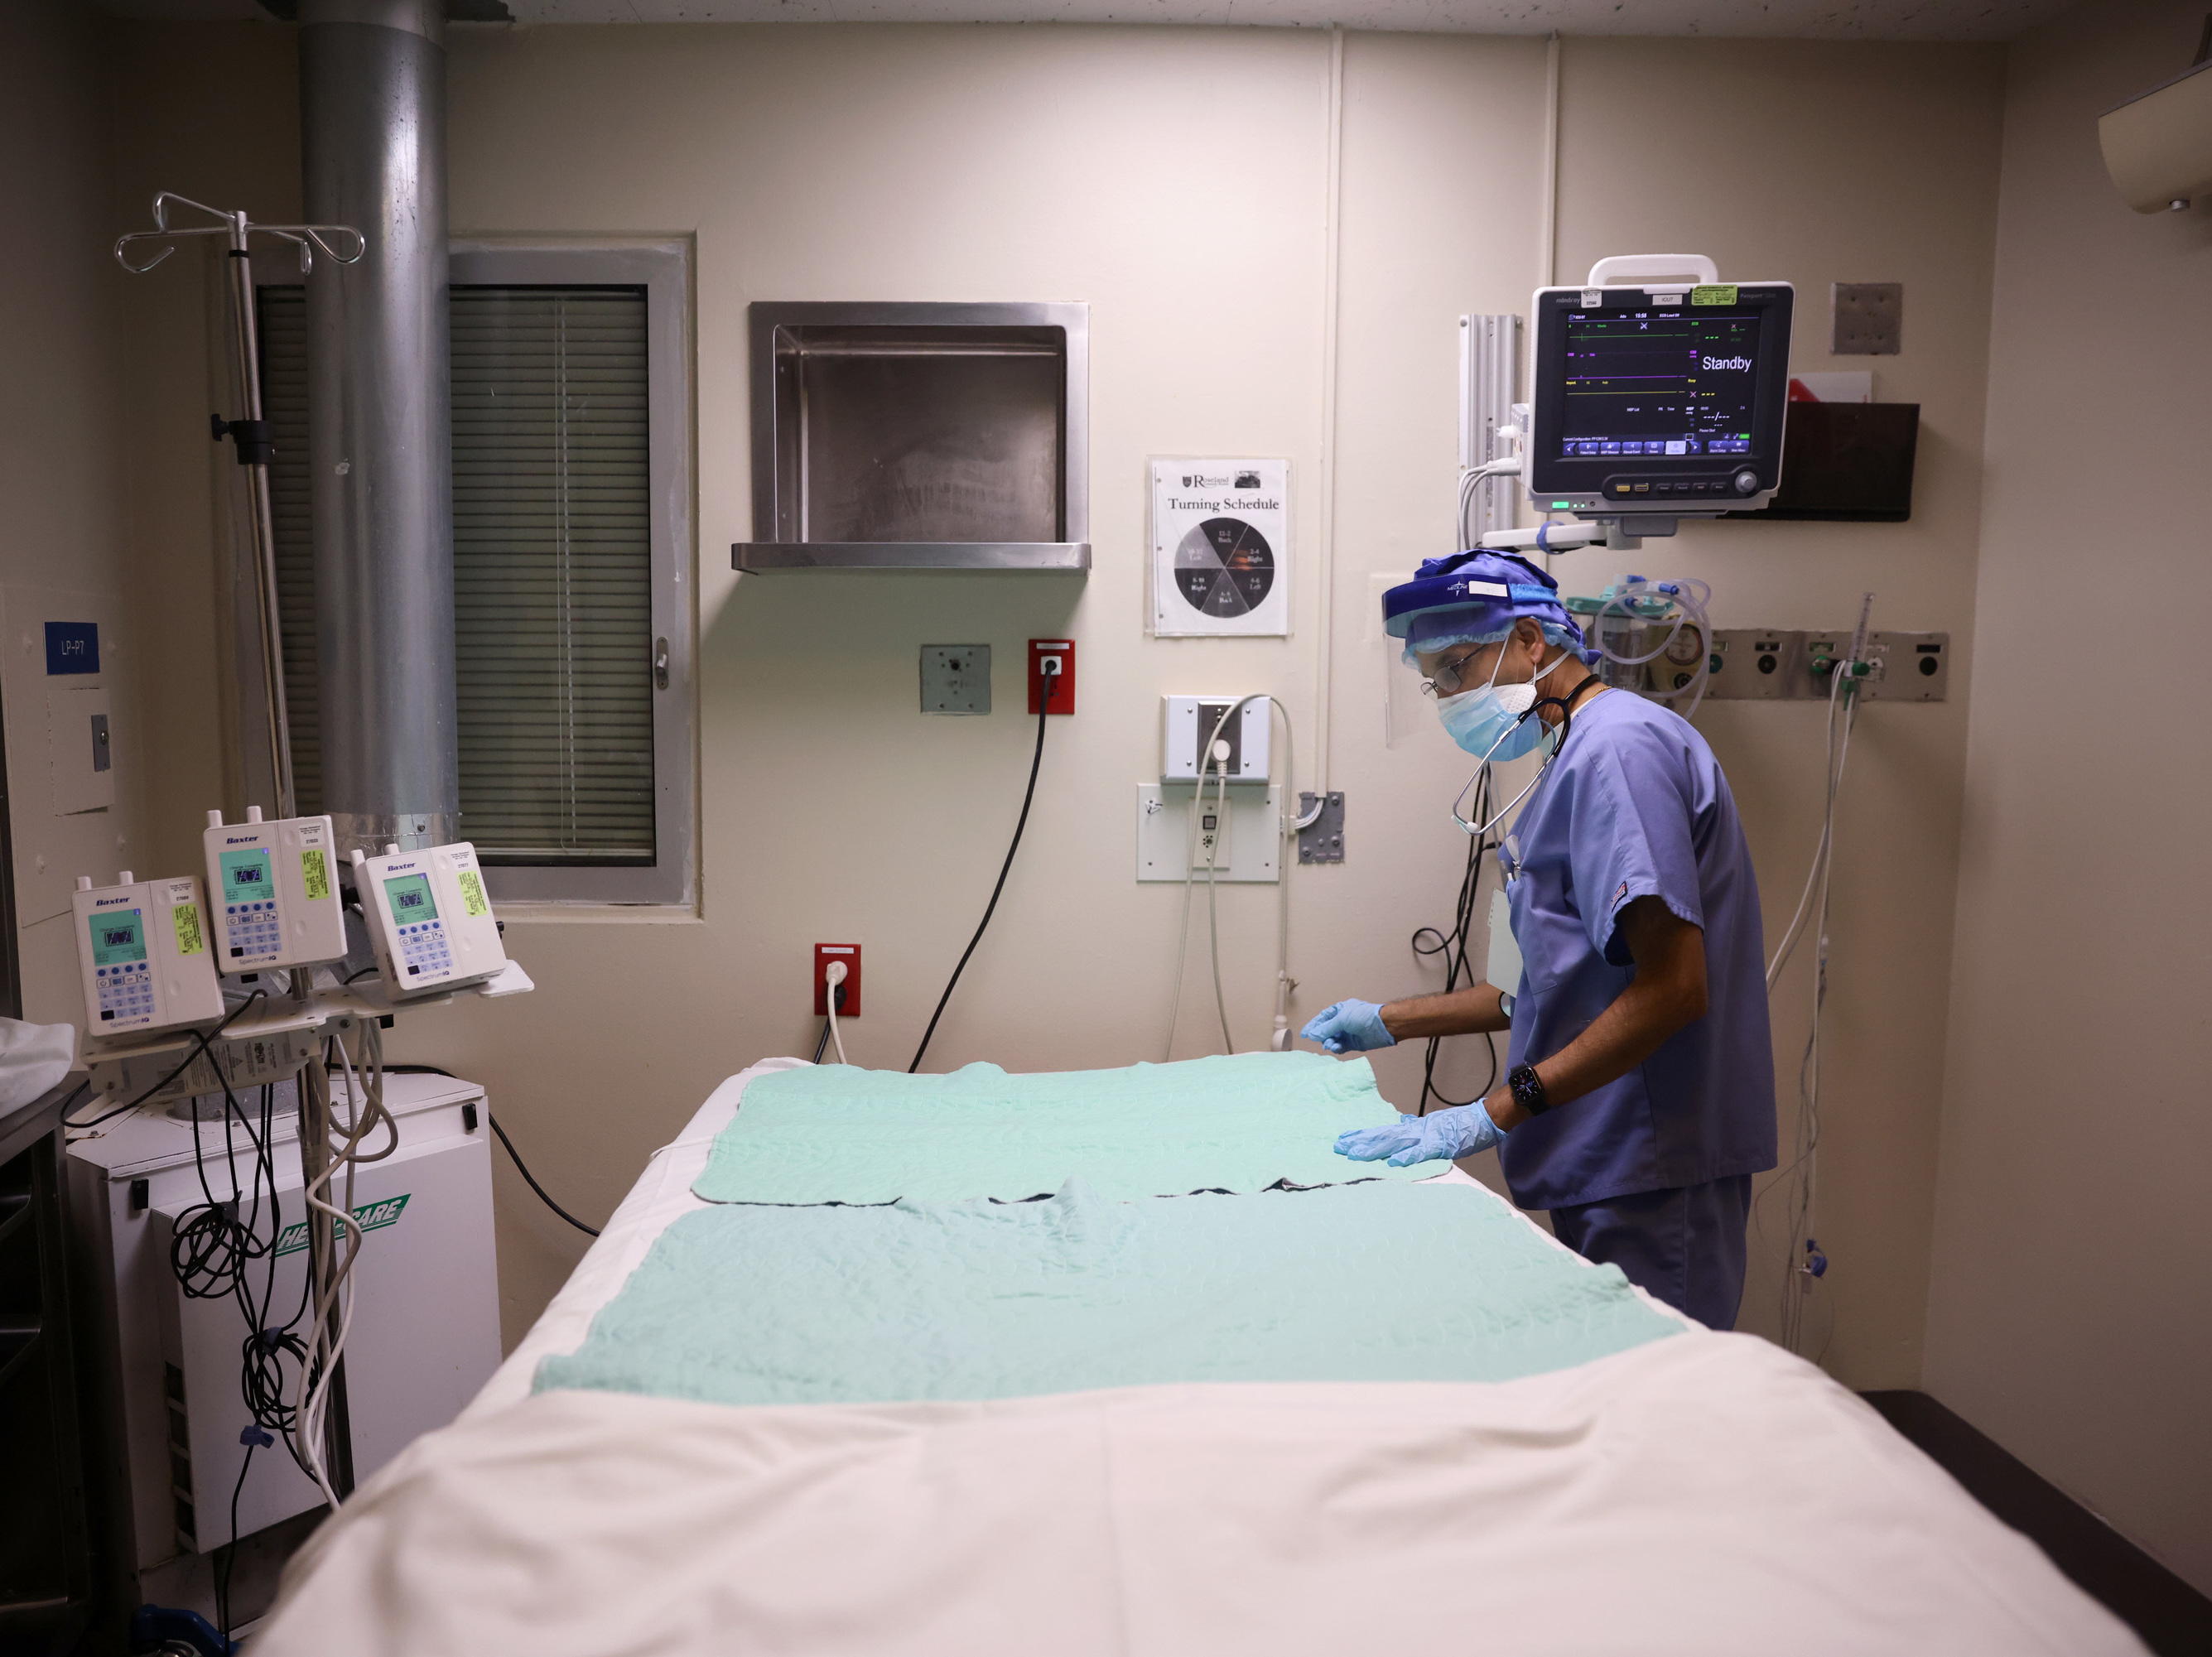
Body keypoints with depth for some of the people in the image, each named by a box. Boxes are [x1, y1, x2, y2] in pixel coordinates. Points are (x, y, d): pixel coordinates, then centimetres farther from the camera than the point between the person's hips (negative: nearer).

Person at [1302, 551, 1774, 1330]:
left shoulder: (1621, 745, -15)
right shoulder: (1578, 756, 16)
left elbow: (1671, 988, -23)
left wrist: (1492, 1113, -22)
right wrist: (1392, 1021, 22)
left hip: (1654, 1174, -9)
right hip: (1607, 1160, 9)